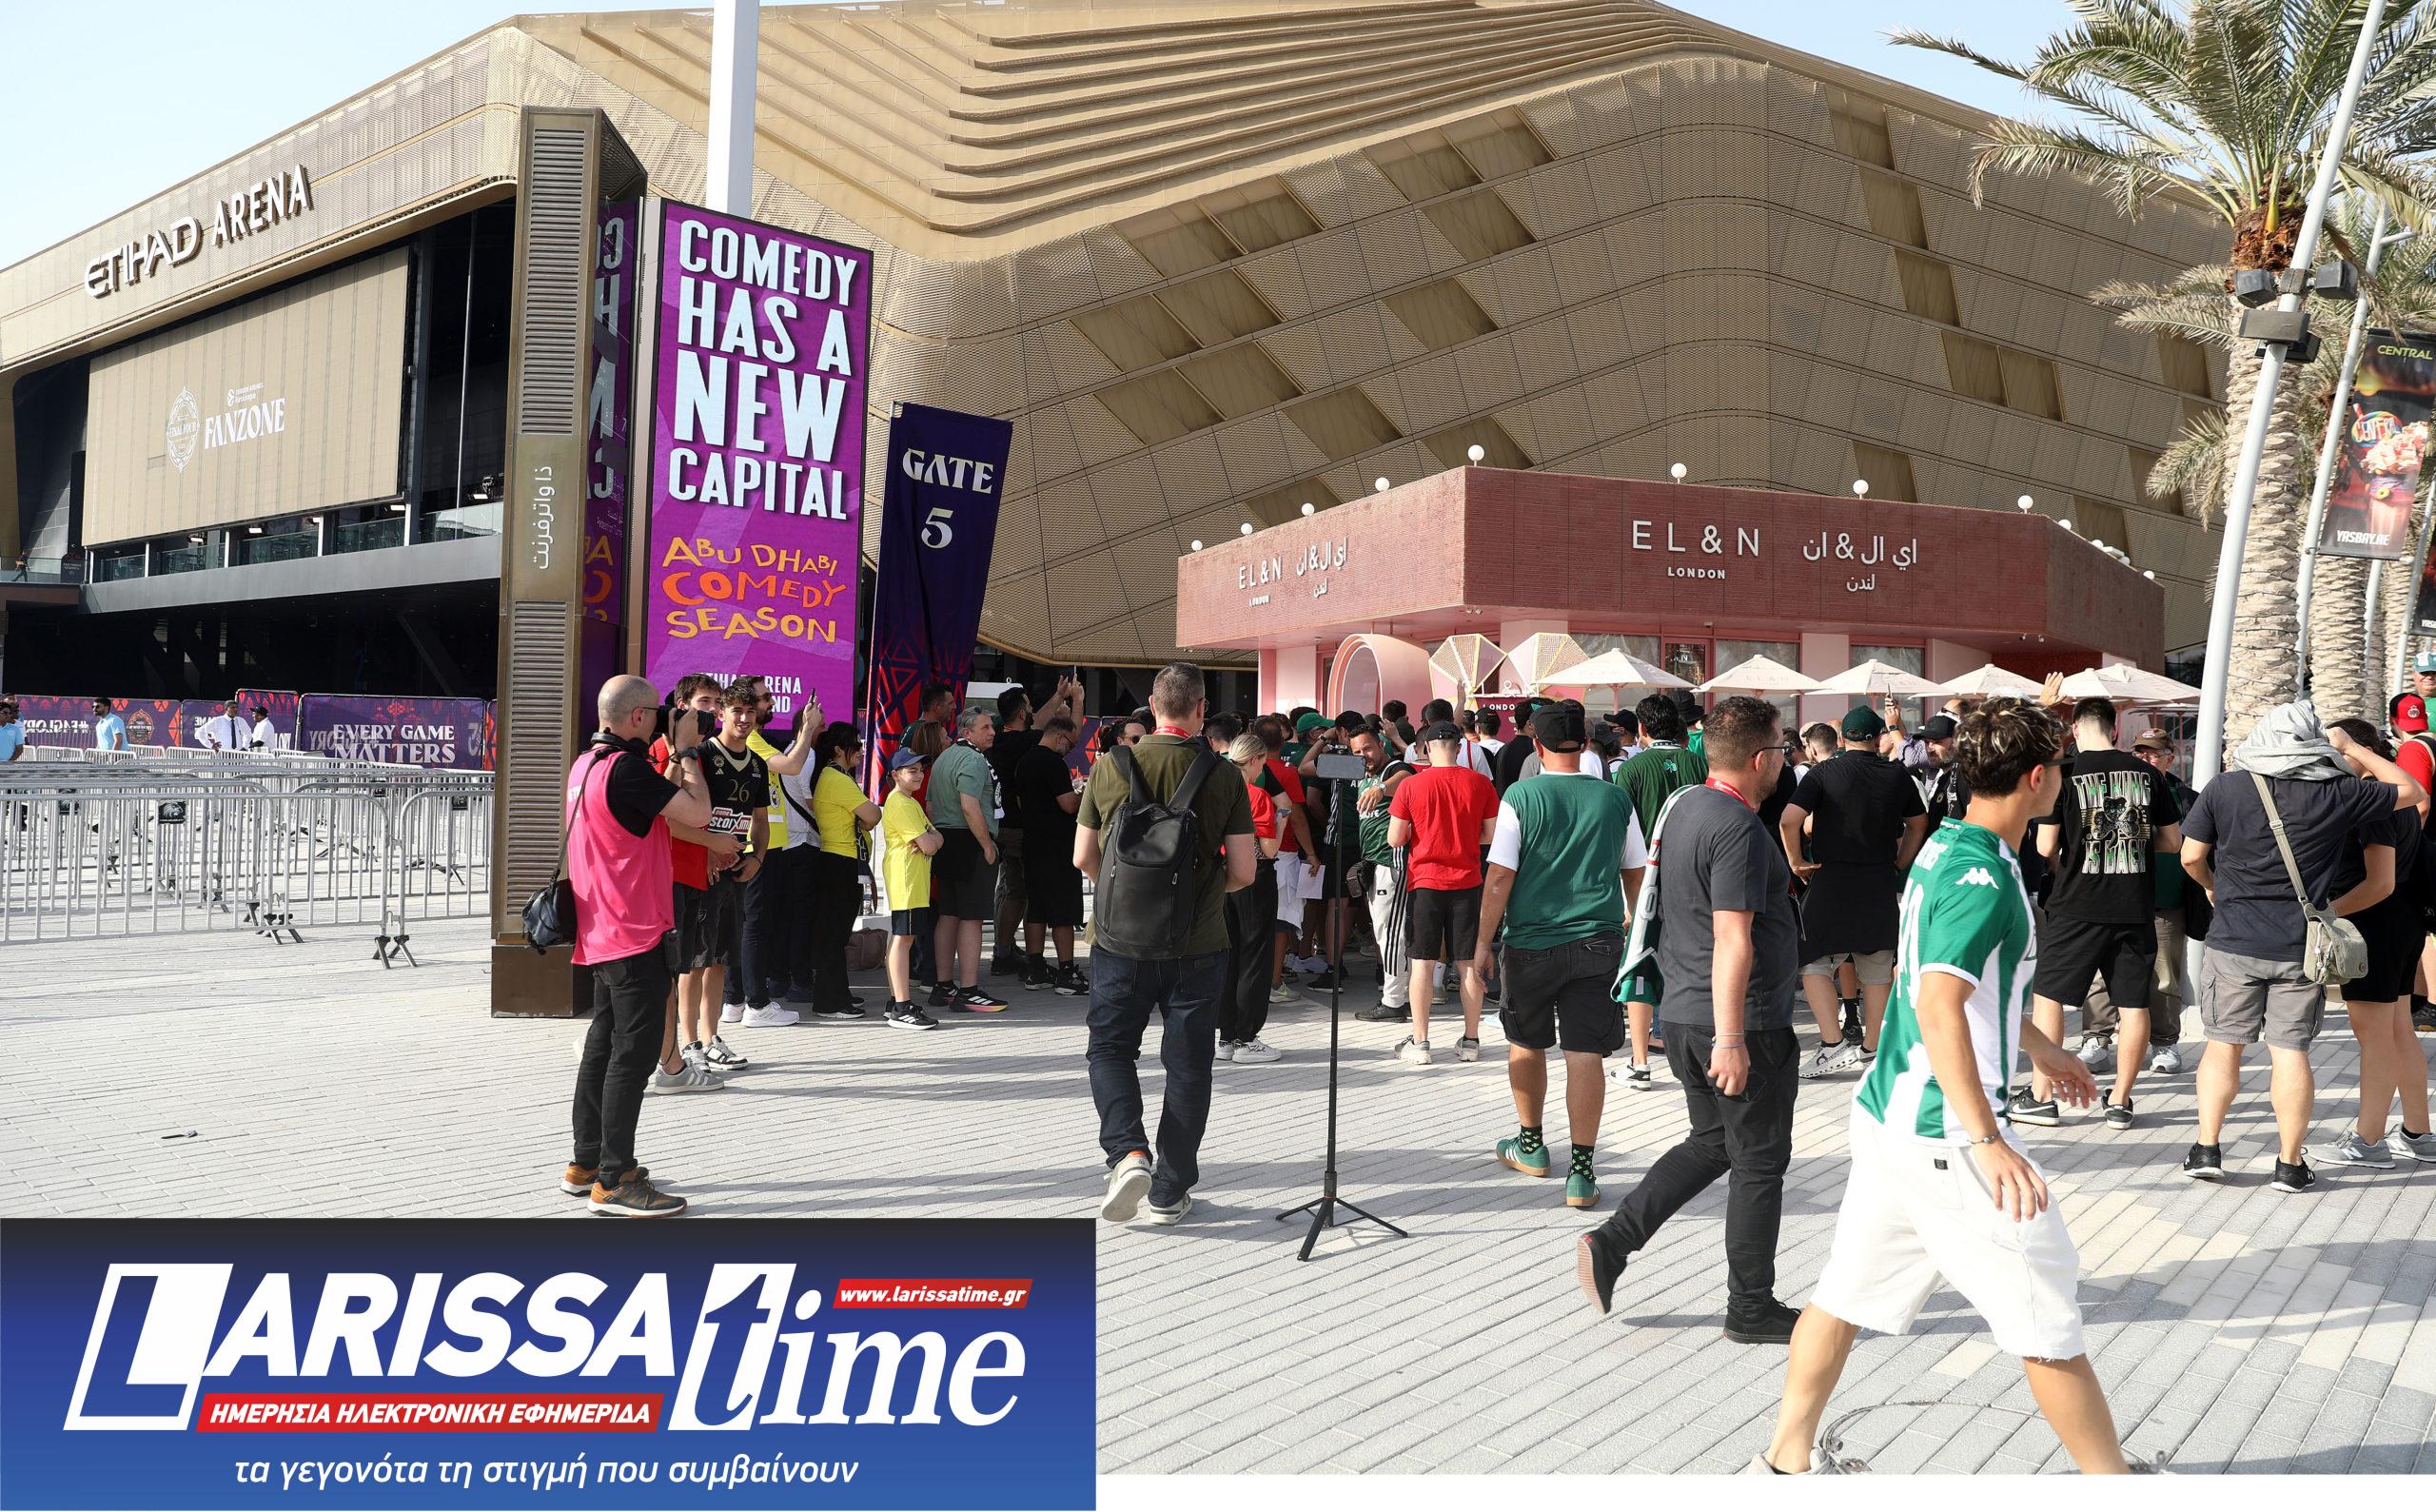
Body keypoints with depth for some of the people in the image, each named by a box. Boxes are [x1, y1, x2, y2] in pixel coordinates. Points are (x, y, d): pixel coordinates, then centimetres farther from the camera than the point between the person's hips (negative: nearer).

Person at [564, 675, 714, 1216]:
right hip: (636, 933, -10)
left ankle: (586, 1164, 23)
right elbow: (697, 813, -19)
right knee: (634, 1051, -6)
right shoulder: (626, 769, -19)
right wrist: (689, 756, -7)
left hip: (601, 932, 10)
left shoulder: (585, 765, 13)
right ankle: (615, 1181, -3)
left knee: (604, 1045, 16)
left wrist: (676, 761, 17)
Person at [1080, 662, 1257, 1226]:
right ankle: (1170, 1192, 18)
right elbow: (1244, 871, -6)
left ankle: (1127, 1153, -6)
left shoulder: (1109, 769, -5)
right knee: (1187, 1065, 12)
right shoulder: (1224, 775, -7)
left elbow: (1083, 858, 1)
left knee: (1110, 1048, 16)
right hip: (1197, 945, 0)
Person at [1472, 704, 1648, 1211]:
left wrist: (1484, 941, -2)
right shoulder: (1615, 799, 0)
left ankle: (1531, 1145, 34)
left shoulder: (1520, 797, -8)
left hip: (1530, 942, -1)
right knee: (1585, 1055, 0)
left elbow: (1500, 876, -10)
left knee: (1526, 1044, 18)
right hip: (1597, 943, 1)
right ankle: (1582, 1172, -2)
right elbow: (1635, 873, 11)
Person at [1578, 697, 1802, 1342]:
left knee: (1712, 1143, 20)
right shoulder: (1739, 828, -20)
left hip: (1682, 1012, 9)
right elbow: (1733, 938, -25)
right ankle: (1751, 1308, 15)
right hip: (1741, 1022, -9)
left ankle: (1610, 1244, 11)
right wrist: (1731, 1040, -25)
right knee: (1759, 1161, 5)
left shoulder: (1685, 807, 10)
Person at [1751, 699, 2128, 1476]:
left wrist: (2040, 1047, 36)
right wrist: (1987, 1140, -31)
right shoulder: (1981, 878, -20)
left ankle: (1786, 1459, 23)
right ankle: (2110, 1477, 17)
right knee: (2048, 1321, 4)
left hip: (1888, 1114, 10)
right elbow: (1939, 1005, -30)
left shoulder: (1944, 850, 10)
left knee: (1848, 1292, 15)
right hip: (1947, 1134, -10)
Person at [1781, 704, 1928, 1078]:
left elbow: (1789, 821, -17)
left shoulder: (1824, 773, -7)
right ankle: (1871, 1048, 20)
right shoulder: (1897, 775, 4)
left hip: (1831, 880, -4)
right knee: (1876, 969, 13)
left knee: (1814, 962, 3)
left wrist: (1796, 861, -4)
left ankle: (1833, 1043, -9)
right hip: (1881, 885, 4)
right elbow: (1919, 824, 17)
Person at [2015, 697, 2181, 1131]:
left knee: (2048, 995, 8)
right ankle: (2120, 1101, 15)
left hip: (2078, 904, -3)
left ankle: (2041, 1097, 9)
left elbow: (2045, 846, -7)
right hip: (2136, 905, 3)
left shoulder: (2065, 773, -6)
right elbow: (2173, 841, 9)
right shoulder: (2147, 773, 3)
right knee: (2133, 1003, 9)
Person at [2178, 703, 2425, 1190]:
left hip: (2234, 943, 0)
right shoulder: (2337, 795, -5)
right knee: (2290, 1052, 4)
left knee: (2224, 1045, 10)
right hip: (2301, 948, 0)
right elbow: (2411, 791, 10)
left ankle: (2207, 1149, 10)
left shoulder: (2224, 788, -5)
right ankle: (2290, 1164, 10)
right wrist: (2351, 749, 14)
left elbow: (2191, 857, -2)